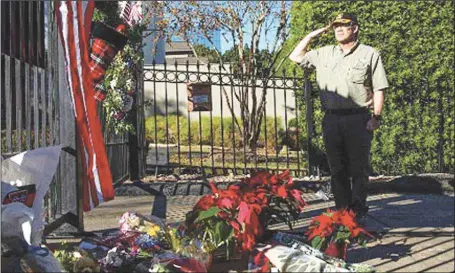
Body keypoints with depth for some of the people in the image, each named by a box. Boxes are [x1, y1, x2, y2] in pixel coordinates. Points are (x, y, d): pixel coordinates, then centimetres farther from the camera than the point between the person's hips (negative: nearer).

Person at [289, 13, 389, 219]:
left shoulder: (370, 54, 4)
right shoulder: (324, 54, 16)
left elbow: (378, 89, 1)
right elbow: (295, 57, 22)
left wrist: (376, 116, -7)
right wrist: (311, 35, 16)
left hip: (358, 119, -4)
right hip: (331, 119, 4)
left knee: (358, 168, 0)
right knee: (337, 168, 8)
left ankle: (358, 211, 8)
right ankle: (342, 210, 16)